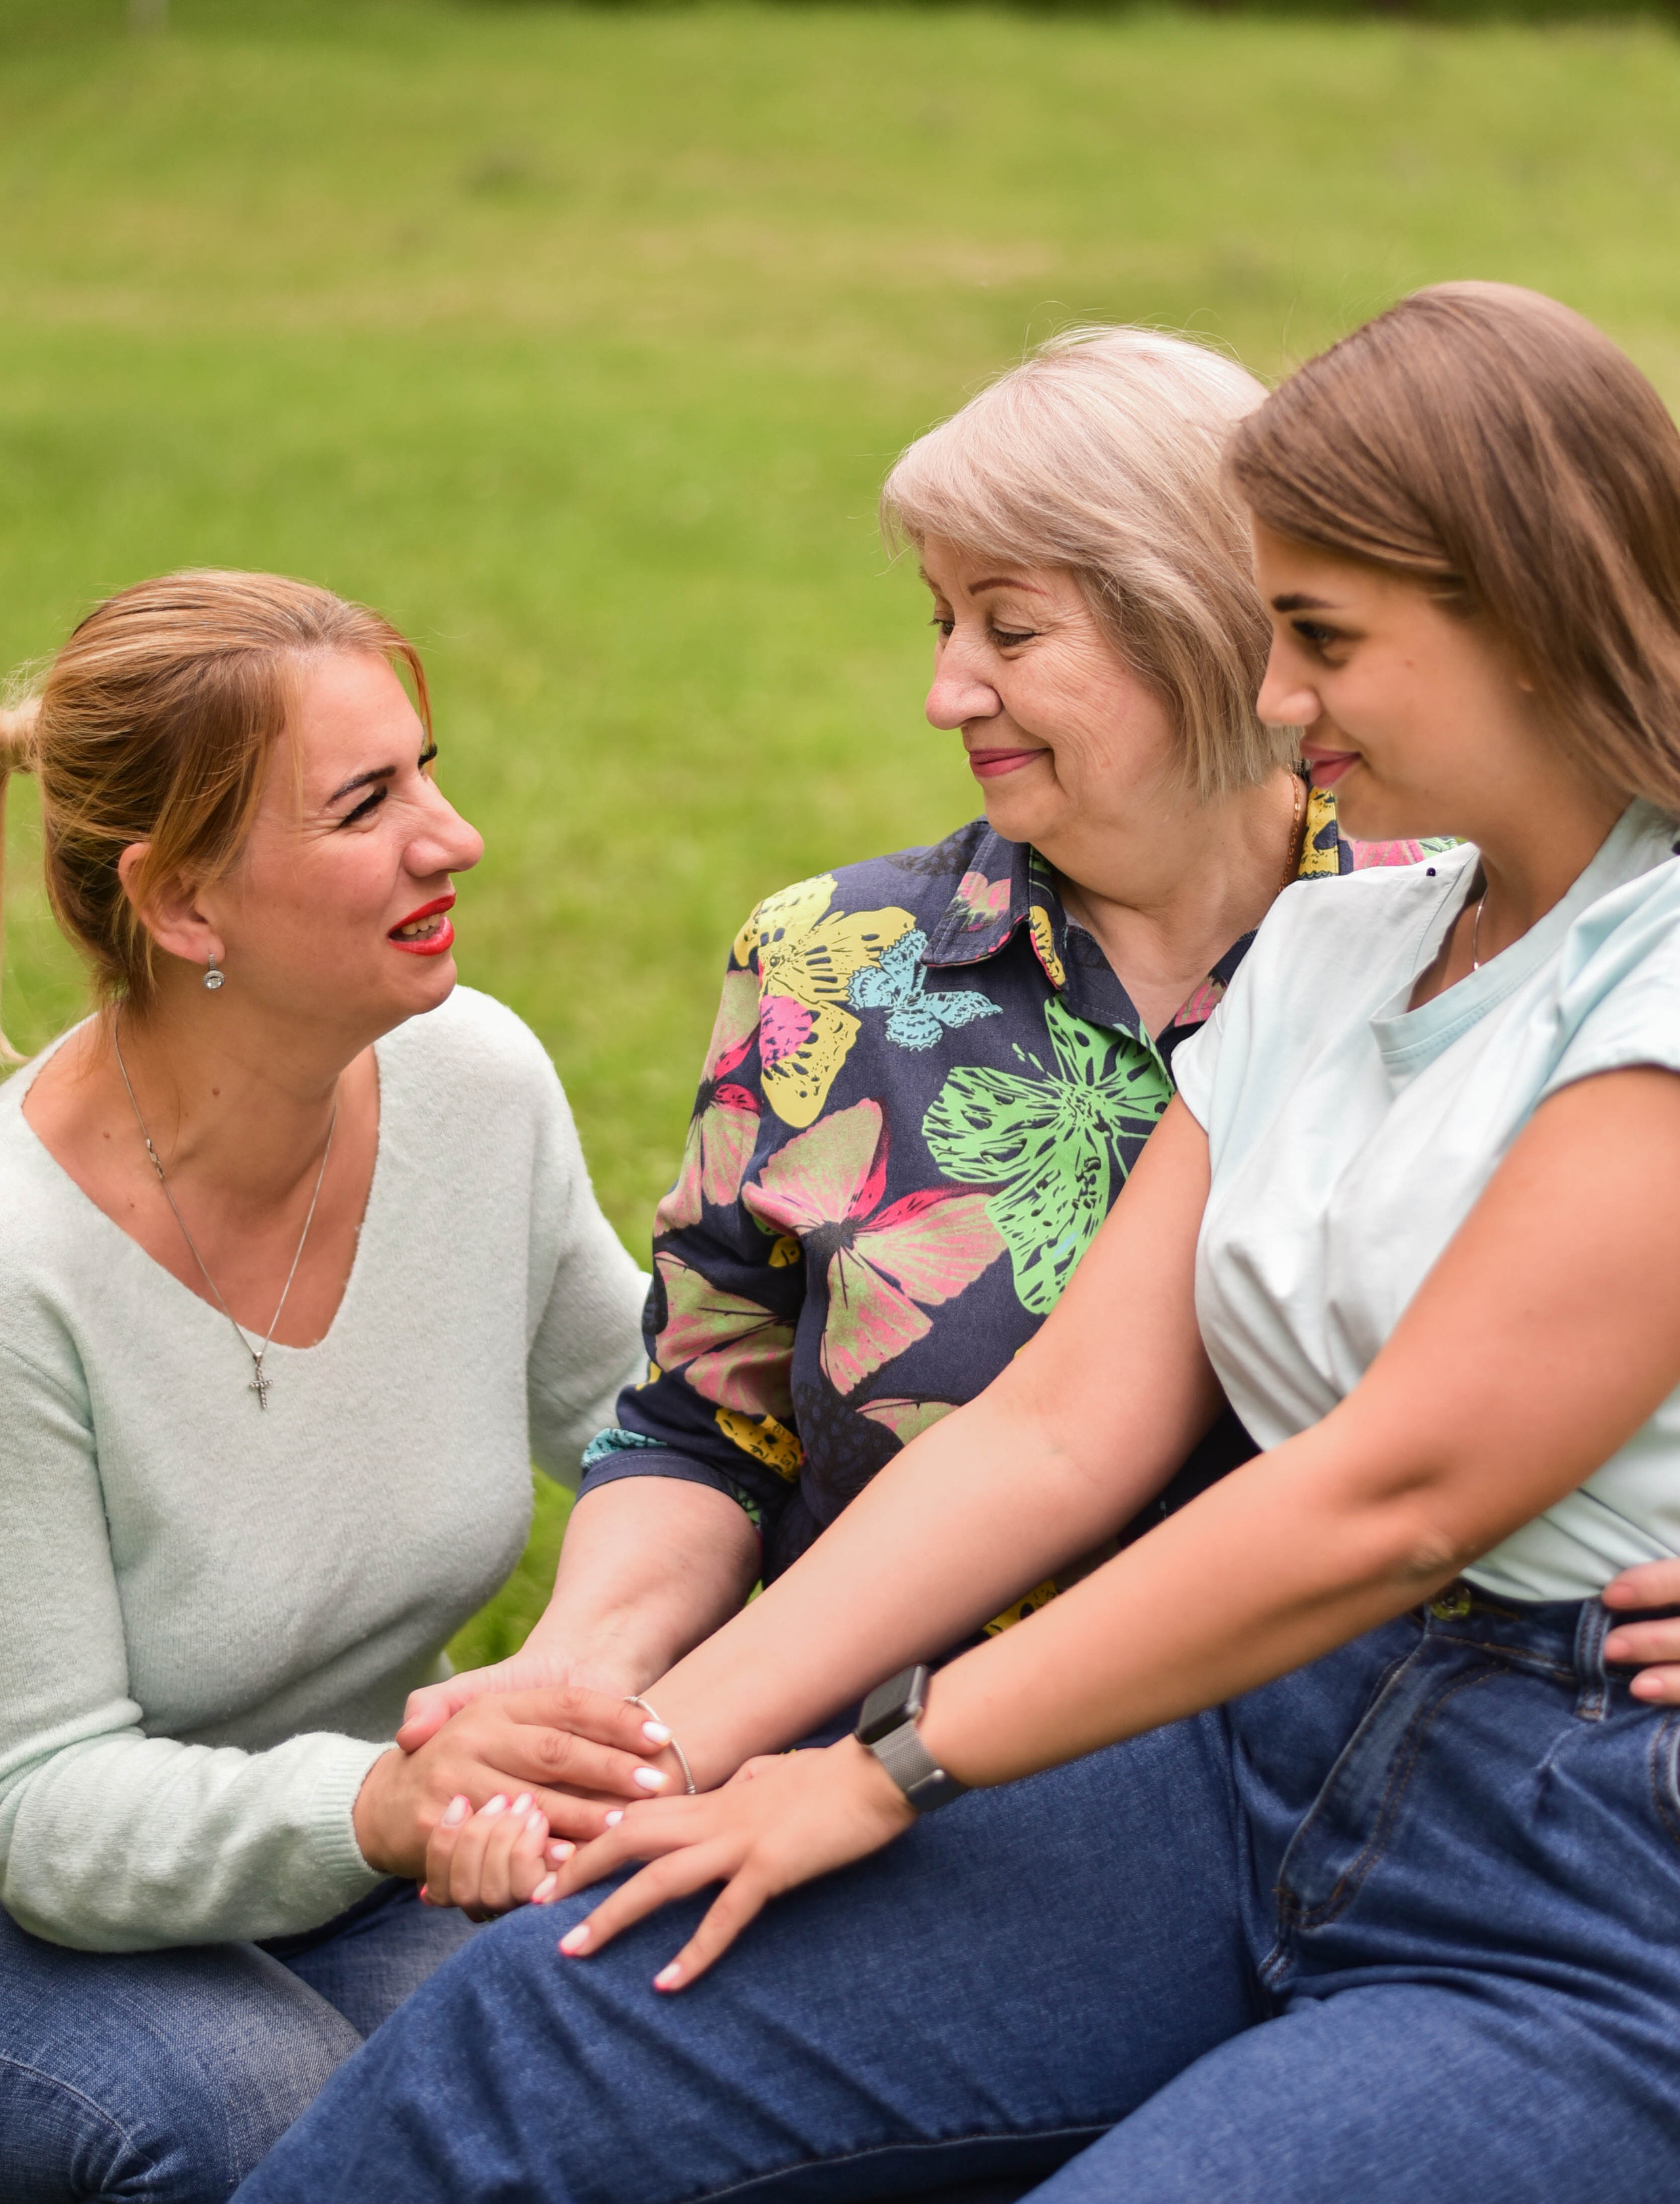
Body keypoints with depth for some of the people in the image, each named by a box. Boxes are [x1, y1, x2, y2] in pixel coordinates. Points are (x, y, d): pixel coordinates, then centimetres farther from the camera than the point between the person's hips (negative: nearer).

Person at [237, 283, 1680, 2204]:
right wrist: (663, 1731, -2)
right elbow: (1061, 1422, 7)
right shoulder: (1330, 944, 13)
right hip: (1261, 1757, 7)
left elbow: (1392, 1498, -17)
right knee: (544, 2021, -11)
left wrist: (900, 1766, -10)